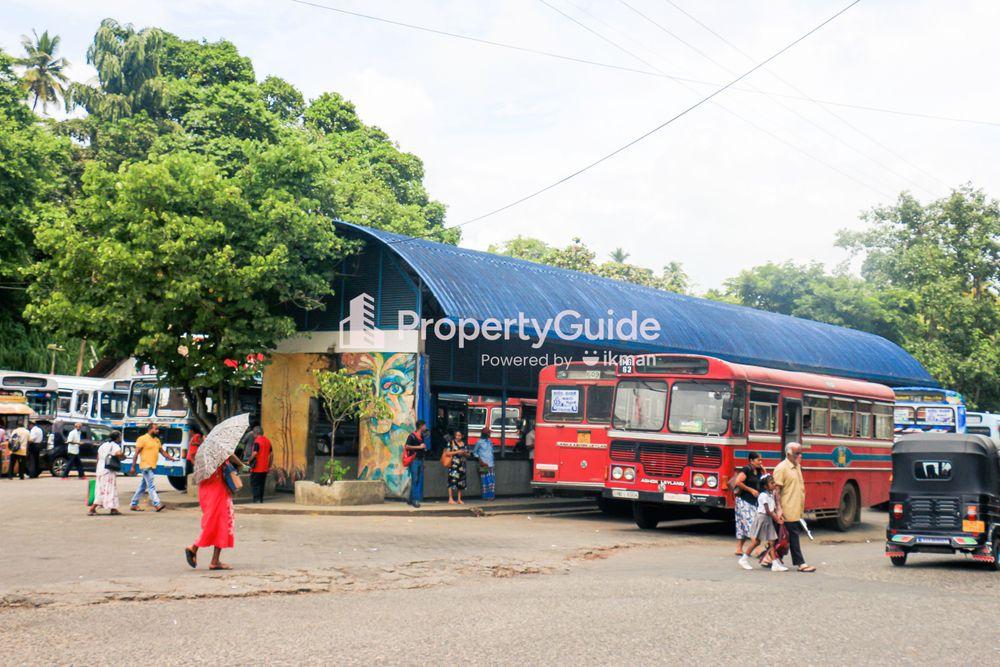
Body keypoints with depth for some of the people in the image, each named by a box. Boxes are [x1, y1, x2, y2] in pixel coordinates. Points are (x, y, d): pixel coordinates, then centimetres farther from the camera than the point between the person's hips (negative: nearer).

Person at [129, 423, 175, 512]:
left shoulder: (157, 440, 16)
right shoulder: (142, 439, -8)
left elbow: (162, 451, 17)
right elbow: (136, 453, -9)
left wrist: (170, 457, 0)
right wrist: (133, 466, -12)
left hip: (152, 467, 8)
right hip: (145, 466, -8)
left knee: (142, 486, 12)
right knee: (151, 486, -12)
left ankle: (133, 504, 19)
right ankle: (157, 504, -16)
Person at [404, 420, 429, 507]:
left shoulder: (422, 436, 15)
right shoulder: (412, 436, -9)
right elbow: (407, 447, -20)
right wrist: (419, 447, -18)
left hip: (420, 460, 8)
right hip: (414, 460, -8)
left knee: (420, 480, 5)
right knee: (415, 480, -8)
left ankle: (411, 500, 12)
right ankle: (414, 500, -5)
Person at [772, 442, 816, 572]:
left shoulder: (797, 467, 15)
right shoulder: (781, 468, -12)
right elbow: (776, 490, -16)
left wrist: (802, 506, 21)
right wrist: (779, 509, -21)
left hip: (797, 510, 9)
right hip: (788, 510, -9)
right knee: (793, 536, -4)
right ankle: (801, 563, -1)